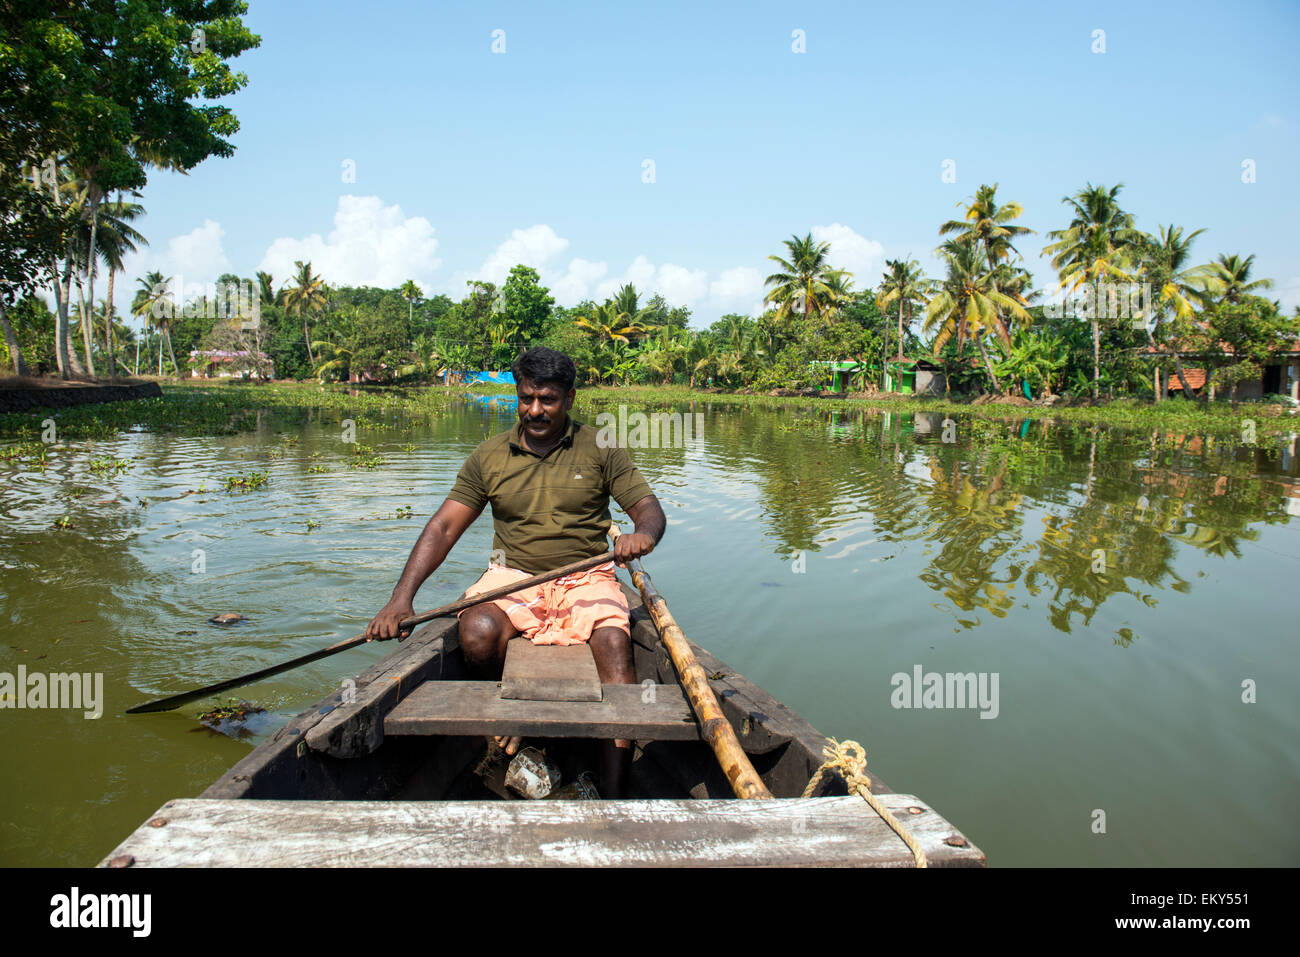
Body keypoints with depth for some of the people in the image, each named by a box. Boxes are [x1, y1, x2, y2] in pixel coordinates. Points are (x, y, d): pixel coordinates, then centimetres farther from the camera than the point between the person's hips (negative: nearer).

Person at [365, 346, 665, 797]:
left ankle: (613, 789, -29)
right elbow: (444, 527, 1)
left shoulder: (601, 450, 4)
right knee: (477, 633, -30)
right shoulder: (489, 455, 6)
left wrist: (644, 533, -27)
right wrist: (402, 598, -10)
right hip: (513, 575, 1)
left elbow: (649, 507, -1)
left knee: (613, 641, -31)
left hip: (585, 578, -1)